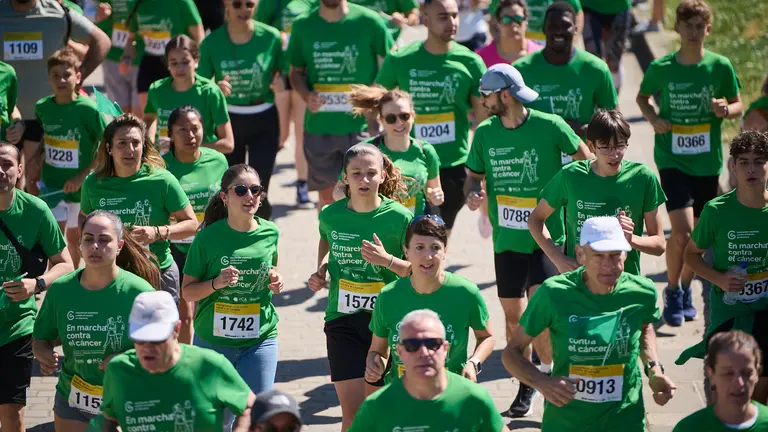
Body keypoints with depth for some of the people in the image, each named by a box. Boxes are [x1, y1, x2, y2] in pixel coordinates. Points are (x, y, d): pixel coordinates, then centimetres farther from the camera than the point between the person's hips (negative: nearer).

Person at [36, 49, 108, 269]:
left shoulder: (88, 109, -15)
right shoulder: (42, 108, -3)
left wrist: (82, 176, -17)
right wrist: (33, 179, 8)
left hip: (80, 186, -2)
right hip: (51, 186, 2)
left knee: (75, 238, 14)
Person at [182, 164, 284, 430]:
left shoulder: (270, 233, -1)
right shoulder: (208, 238, -10)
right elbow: (188, 292, -4)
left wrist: (275, 282, -2)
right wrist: (216, 283, -22)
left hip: (260, 340, 2)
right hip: (213, 339, -1)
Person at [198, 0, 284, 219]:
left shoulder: (271, 37, -8)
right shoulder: (212, 43, -9)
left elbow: (281, 76, 2)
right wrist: (216, 90, -24)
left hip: (264, 120, -1)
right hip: (228, 120, 1)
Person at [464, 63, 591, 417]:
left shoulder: (549, 126, -11)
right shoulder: (484, 132, 2)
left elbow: (584, 158, 2)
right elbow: (473, 175, 12)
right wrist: (472, 193, -10)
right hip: (506, 238, 5)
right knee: (513, 315, 11)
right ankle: (527, 385, 29)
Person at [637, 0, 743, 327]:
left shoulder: (720, 66, -5)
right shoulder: (661, 68, -6)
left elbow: (737, 106, 6)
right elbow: (642, 97, 12)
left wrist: (725, 110, -17)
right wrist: (653, 118, -8)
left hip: (707, 161, 2)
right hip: (672, 158, -2)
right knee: (682, 231, -14)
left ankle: (686, 289, 37)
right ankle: (672, 293, 9)